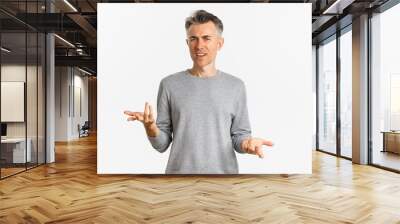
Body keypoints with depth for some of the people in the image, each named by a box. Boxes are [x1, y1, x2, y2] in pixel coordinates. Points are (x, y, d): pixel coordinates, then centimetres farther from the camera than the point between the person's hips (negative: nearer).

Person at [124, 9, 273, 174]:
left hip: (224, 172, 1)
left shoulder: (235, 86, 0)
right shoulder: (169, 84, -3)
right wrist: (150, 127, -19)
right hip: (179, 172, 0)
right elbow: (162, 144, -1)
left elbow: (239, 135, 3)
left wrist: (246, 143, -17)